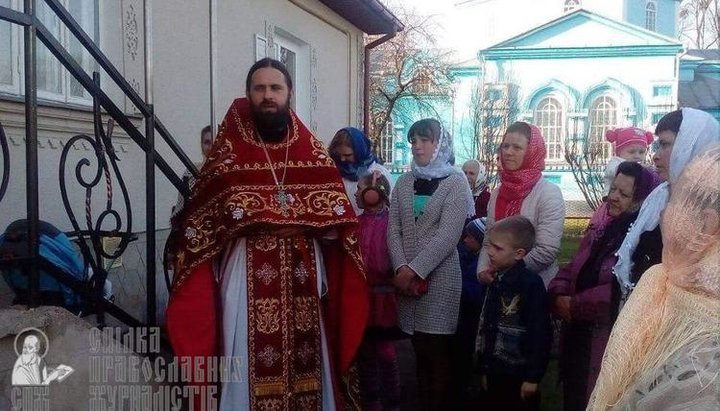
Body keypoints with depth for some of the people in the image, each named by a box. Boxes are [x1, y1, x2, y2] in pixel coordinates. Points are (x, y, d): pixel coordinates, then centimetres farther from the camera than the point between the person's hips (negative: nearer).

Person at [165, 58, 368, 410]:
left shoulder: (313, 152, 10)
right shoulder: (228, 151, 3)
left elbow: (338, 223, 9)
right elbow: (199, 223, 0)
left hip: (303, 281, 3)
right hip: (247, 280, -2)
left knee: (305, 362, 7)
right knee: (252, 367, -2)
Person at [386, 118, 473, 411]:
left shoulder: (456, 182, -2)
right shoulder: (404, 183, 11)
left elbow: (448, 236, -11)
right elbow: (393, 229, 5)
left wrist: (415, 270, -15)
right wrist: (401, 269, -9)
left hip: (439, 278, -4)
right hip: (408, 277, 4)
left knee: (436, 353, -1)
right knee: (420, 352, 10)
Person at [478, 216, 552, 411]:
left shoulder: (531, 284, -17)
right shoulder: (496, 283, 8)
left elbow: (541, 333, -18)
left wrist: (533, 376, -17)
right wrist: (486, 369, 17)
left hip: (520, 375, -7)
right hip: (496, 372, 7)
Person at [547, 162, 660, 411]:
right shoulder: (601, 232, 12)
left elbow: (622, 293, -27)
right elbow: (570, 271, 12)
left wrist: (574, 305, -18)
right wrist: (558, 296, -9)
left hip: (613, 347, -8)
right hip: (578, 340, 8)